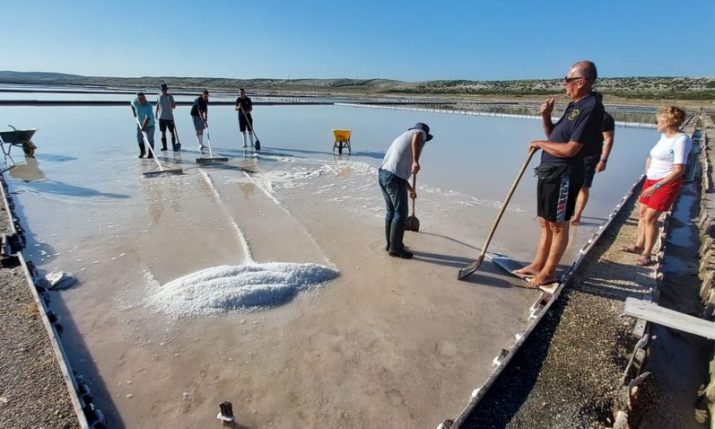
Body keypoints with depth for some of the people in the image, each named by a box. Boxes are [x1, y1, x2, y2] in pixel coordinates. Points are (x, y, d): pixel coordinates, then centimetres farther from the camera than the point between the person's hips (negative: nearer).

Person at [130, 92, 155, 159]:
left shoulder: (148, 106, -28)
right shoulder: (135, 102, -12)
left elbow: (148, 118, -38)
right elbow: (132, 104, 16)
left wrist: (143, 127, -45)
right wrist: (134, 113, 13)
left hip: (149, 124, -5)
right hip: (140, 123, 5)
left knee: (150, 139, -3)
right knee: (139, 137, 2)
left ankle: (151, 153, 10)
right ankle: (142, 151, 19)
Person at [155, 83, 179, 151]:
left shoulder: (170, 96, -3)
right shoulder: (159, 96, 7)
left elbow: (173, 107, -7)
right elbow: (157, 105, 17)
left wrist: (170, 100, -23)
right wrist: (156, 113, 14)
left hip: (169, 117, -3)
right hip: (161, 117, 3)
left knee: (172, 132, -1)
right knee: (163, 132, 6)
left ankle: (174, 146, 7)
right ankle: (164, 146, 12)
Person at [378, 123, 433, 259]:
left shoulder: (402, 137, 33)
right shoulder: (421, 132, 9)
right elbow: (417, 136, -21)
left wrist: (410, 189, 40)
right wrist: (416, 161, -27)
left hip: (383, 174, 9)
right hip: (394, 177, -9)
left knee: (391, 211, 19)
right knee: (400, 213, 0)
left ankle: (390, 243, 29)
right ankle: (395, 248, 8)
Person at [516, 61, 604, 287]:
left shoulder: (590, 108, -16)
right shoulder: (575, 105, 15)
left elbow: (570, 149, -22)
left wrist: (540, 144, -8)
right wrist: (545, 116, 4)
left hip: (563, 176, -10)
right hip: (548, 172, 10)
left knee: (558, 225, 3)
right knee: (545, 222, 15)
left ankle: (548, 272, 15)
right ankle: (537, 265, 27)